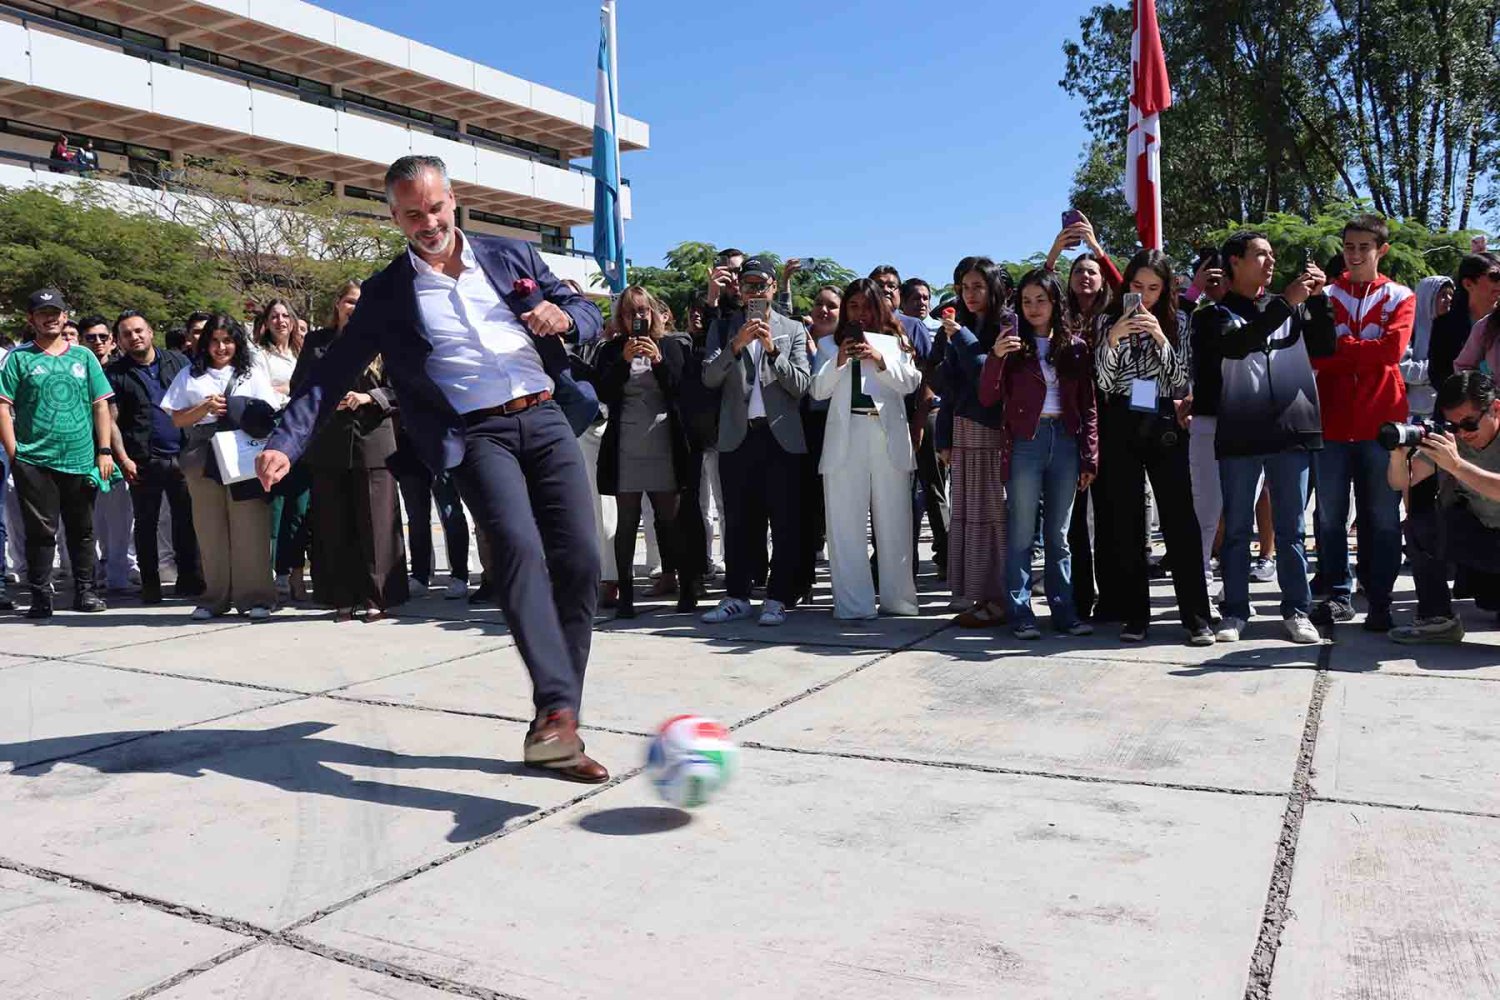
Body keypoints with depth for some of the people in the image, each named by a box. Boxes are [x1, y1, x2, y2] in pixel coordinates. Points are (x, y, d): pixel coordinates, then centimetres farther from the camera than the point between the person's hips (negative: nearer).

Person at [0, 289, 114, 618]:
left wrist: (104, 450, 2)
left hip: (81, 460, 2)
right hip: (34, 462, -2)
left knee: (82, 529, 10)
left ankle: (84, 591, 21)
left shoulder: (83, 356, 10)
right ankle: (40, 597, 10)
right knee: (40, 530, 2)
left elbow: (101, 406, 9)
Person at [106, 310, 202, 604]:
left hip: (183, 456, 1)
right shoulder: (115, 373, 4)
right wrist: (124, 459, -10)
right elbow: (111, 421, -1)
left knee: (187, 519, 4)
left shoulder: (178, 361, 10)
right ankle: (150, 584, 15)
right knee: (145, 523, 7)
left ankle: (189, 579, 12)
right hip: (144, 461, -1)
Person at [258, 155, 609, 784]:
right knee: (518, 547, -28)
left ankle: (553, 728, 0)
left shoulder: (513, 257, 15)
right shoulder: (386, 294, 10)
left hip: (547, 419, 3)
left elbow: (590, 316, 19)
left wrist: (563, 317, -5)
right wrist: (284, 443, -5)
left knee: (579, 562, -8)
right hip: (476, 435, -2)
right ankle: (557, 712, -36)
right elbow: (332, 374, 8)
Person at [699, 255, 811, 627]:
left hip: (782, 437, -1)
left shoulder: (793, 330, 9)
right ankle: (736, 597, 15)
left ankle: (777, 599, 7)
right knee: (737, 522, 6)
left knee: (785, 523, -1)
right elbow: (709, 378, -1)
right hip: (737, 436, 1)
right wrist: (736, 345, -14)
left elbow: (802, 385, 0)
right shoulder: (724, 326, 11)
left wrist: (772, 349, -11)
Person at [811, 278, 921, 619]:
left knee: (894, 522, 2)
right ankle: (852, 603, 0)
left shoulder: (894, 341, 16)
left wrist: (881, 360, -8)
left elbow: (909, 384, 6)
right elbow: (818, 390, 6)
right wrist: (839, 361, -8)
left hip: (888, 435, 1)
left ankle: (898, 598, 9)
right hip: (845, 436, 0)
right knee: (846, 524, -3)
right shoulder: (829, 344, 15)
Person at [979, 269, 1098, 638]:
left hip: (1065, 442, 2)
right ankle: (1021, 615, 5)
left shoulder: (1076, 346, 9)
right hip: (1025, 443, -2)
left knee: (1058, 535, 9)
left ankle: (1064, 612, 14)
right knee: (1022, 533, -1)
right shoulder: (1014, 344, 4)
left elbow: (1088, 406, 9)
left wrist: (1089, 457, 3)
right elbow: (988, 399, -2)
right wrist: (996, 357, -17)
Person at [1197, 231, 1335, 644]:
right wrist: (1285, 303, -20)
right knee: (1237, 529, 5)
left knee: (1291, 530, 7)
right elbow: (1236, 345, -16)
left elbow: (1324, 347, 7)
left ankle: (1297, 610, 15)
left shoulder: (1291, 308, 15)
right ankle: (1235, 611, 13)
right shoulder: (1218, 314, 4)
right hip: (1238, 436, -2)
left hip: (1292, 432, 2)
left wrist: (1318, 299, -4)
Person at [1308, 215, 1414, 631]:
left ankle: (1380, 601, 9)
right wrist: (1365, 353, -13)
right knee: (1329, 516, 4)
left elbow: (1393, 349, -9)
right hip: (1332, 421, 1)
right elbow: (1313, 356, -1)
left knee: (1382, 518, 2)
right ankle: (1338, 596, 13)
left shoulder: (1400, 297, 8)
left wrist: (1340, 349, -8)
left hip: (1382, 421, -1)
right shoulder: (1324, 296, 10)